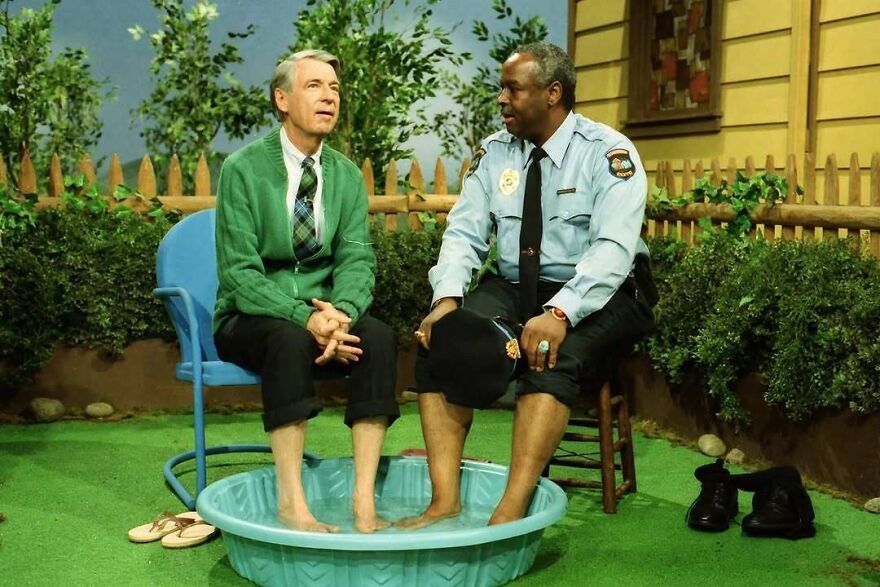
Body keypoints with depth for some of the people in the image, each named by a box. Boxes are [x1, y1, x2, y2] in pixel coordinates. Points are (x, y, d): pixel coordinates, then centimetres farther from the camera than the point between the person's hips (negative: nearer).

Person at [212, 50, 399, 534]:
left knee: (379, 337, -26)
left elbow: (357, 259, -1)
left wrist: (340, 311, -24)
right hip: (250, 318, -4)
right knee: (290, 340, -36)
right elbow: (240, 273, -14)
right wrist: (307, 317, -29)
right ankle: (291, 504, -32)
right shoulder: (244, 169, -8)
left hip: (323, 310, 4)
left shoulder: (346, 175, 7)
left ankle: (364, 500, -27)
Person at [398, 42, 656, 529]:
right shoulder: (493, 152, 6)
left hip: (594, 295, -4)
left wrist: (560, 313, -35)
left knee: (554, 357, -35)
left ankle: (511, 512, -36)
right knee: (439, 340, -21)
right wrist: (447, 297, -19)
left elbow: (612, 249, -21)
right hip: (512, 289, 5)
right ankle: (444, 501, -24)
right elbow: (465, 233, 1)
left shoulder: (608, 153, -10)